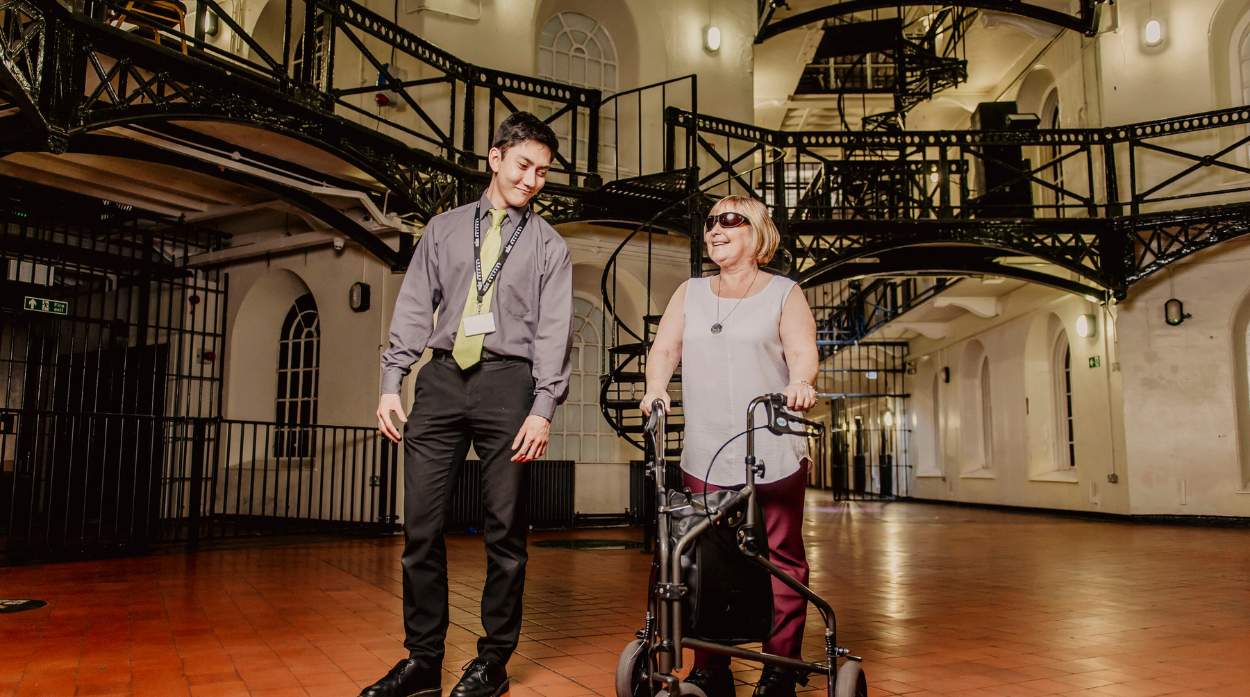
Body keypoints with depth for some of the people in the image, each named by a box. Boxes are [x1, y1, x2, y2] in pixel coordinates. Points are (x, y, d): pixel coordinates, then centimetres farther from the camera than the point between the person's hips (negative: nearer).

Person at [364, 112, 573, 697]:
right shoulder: (444, 229, 16)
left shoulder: (548, 246, 10)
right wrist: (391, 382, 2)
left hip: (507, 382, -2)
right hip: (442, 378, 2)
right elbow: (414, 308, 12)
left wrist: (543, 407, -10)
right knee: (421, 525, 2)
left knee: (504, 530, 1)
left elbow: (553, 330, 1)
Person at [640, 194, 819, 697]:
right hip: (705, 457, 3)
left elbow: (802, 351, -5)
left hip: (774, 455, -2)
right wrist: (656, 389, -10)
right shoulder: (689, 294, 18)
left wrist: (799, 383, -27)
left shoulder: (784, 294, 8)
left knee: (782, 562, 1)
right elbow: (664, 348, 10)